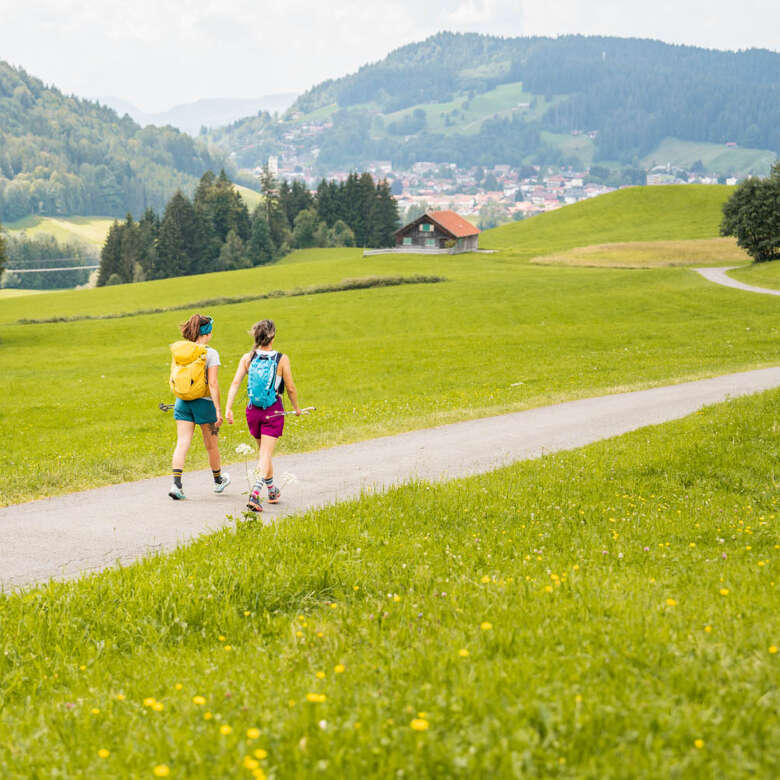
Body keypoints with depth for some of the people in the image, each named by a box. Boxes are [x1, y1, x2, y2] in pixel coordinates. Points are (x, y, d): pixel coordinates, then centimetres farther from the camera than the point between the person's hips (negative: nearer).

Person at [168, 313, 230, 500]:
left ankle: (176, 484, -14)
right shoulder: (210, 353, -12)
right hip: (203, 402, -4)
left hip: (182, 402, 4)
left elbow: (172, 380, 10)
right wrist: (218, 410, -13)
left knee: (182, 444, 0)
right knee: (211, 445, 14)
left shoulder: (179, 351, 3)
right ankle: (218, 481, 33)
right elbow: (213, 384, -16)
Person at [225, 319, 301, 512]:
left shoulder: (247, 358, -2)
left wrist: (228, 408, -12)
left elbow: (235, 383, -10)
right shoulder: (282, 359, -8)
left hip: (253, 410, 3)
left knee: (262, 451, 22)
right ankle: (255, 494, -23)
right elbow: (290, 388, -3)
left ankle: (272, 490, 37)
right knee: (266, 454, -4)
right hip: (273, 411, -3)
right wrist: (296, 408, 13)